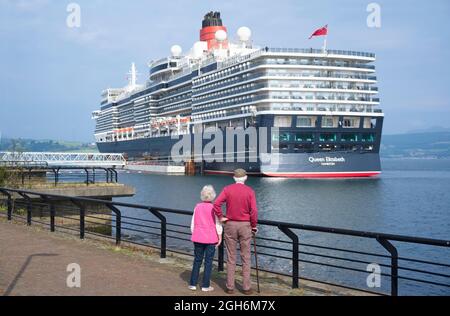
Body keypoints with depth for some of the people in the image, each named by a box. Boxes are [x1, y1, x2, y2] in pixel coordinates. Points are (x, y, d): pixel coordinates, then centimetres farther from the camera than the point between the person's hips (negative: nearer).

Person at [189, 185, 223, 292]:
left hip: (198, 238, 3)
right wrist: (220, 238, 0)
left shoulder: (197, 207, 1)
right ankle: (205, 286, 7)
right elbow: (218, 224, -8)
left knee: (197, 261, 12)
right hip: (211, 239, -3)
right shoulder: (214, 208, -9)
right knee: (208, 262, 5)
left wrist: (194, 235, 17)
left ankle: (193, 284, 13)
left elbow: (193, 224, 6)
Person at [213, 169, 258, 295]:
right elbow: (253, 210, -10)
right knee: (246, 257, 7)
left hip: (230, 224, 1)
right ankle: (247, 287, 9)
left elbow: (216, 204, -14)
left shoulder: (227, 189, -2)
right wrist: (254, 226, 1)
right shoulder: (249, 191, -5)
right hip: (245, 225, -1)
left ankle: (230, 287, 11)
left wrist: (221, 217, -2)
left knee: (231, 257, 8)